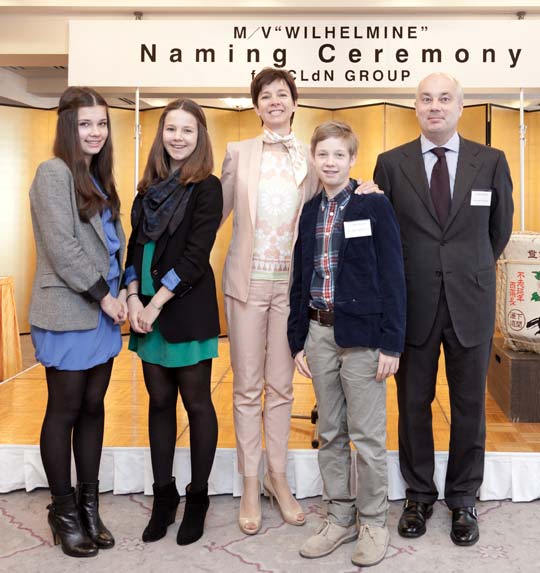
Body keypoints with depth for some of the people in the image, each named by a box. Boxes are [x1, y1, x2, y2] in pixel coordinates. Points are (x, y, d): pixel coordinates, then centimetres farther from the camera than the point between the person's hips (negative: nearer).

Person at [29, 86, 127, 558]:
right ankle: (64, 510, 20)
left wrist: (122, 293, 1)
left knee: (93, 407, 12)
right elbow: (62, 247, -16)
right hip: (68, 313, -7)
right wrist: (104, 296, -12)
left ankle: (89, 504, 24)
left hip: (102, 311, 7)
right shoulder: (54, 173, -9)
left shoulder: (98, 177, 14)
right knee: (65, 410, 4)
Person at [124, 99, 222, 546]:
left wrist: (156, 305, -14)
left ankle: (197, 497, 19)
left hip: (188, 310, -5)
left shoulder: (207, 187, -6)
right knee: (160, 401, 12)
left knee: (197, 403, 5)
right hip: (147, 309, 6)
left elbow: (195, 256, -13)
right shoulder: (150, 186, 12)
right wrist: (133, 298, -5)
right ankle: (164, 495, 24)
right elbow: (136, 246, 9)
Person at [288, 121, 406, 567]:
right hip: (319, 334, 5)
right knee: (330, 434, 14)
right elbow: (300, 279, 12)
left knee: (367, 437, 4)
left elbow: (392, 277, -7)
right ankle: (340, 518, 28)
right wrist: (298, 340, 8)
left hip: (361, 335, -5)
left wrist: (392, 343, -11)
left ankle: (374, 522, 22)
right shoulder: (310, 211, 9)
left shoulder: (375, 206, -5)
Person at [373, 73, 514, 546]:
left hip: (471, 302, 1)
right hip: (413, 303, 0)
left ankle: (463, 499, 28)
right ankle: (419, 495, 28)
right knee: (414, 404, 10)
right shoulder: (391, 163, 1)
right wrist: (408, 274, 7)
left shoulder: (491, 161, 2)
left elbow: (500, 228, 12)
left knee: (469, 405, 10)